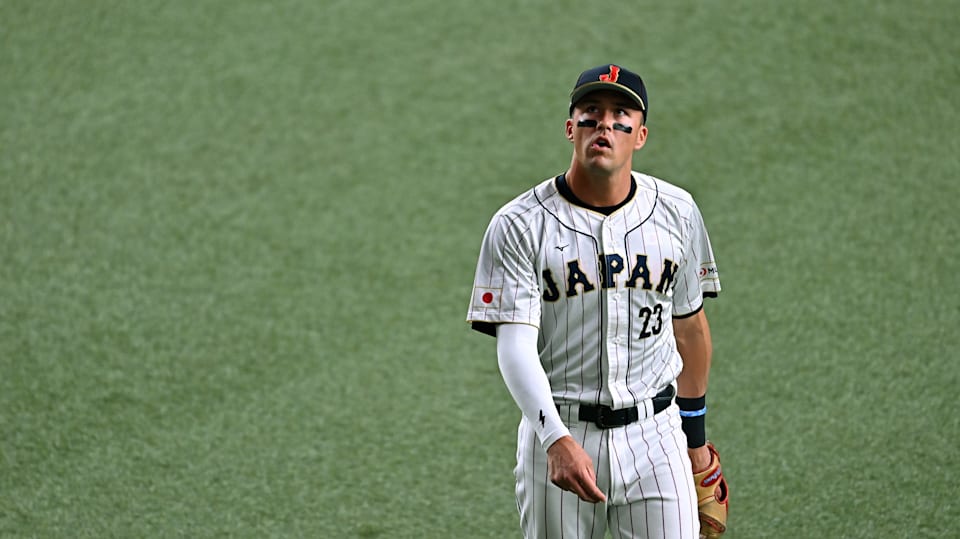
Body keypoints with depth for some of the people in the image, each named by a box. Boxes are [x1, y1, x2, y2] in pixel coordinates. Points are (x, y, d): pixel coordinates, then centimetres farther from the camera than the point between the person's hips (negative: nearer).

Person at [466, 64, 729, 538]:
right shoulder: (519, 226, -8)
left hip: (655, 433, 2)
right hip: (558, 432, -2)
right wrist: (557, 439, -31)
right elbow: (514, 344, -16)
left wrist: (695, 438, 19)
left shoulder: (676, 212, 4)